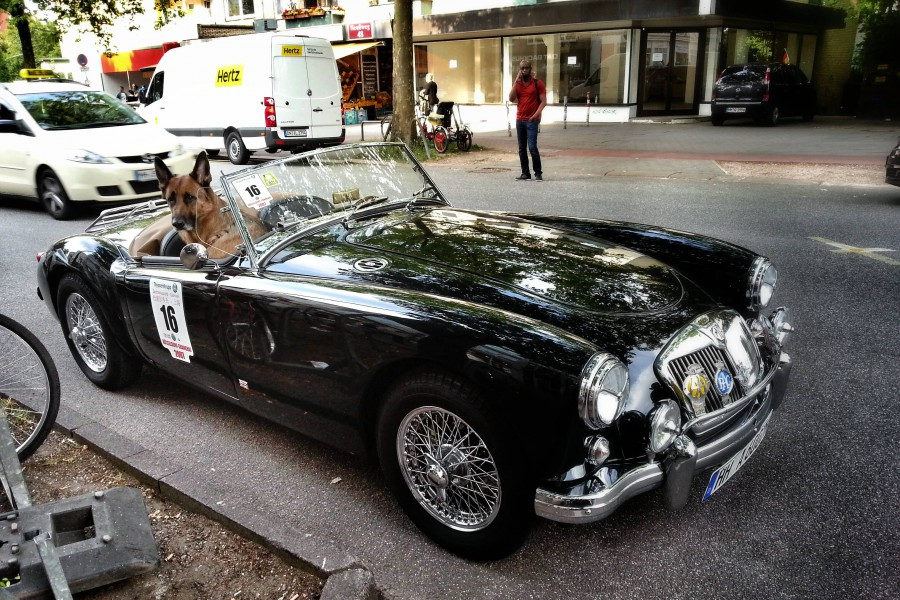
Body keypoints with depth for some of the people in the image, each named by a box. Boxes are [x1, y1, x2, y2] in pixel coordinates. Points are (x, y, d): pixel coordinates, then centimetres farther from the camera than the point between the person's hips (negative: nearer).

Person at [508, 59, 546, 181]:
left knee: (532, 147, -13)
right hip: (519, 120, 5)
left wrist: (536, 114, -18)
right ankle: (525, 173, 12)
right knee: (522, 148, 6)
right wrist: (516, 82, -5)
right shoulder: (517, 83, 12)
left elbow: (543, 101, -5)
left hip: (532, 120, -5)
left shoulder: (537, 83, -1)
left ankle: (538, 173, -4)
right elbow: (511, 99, -1)